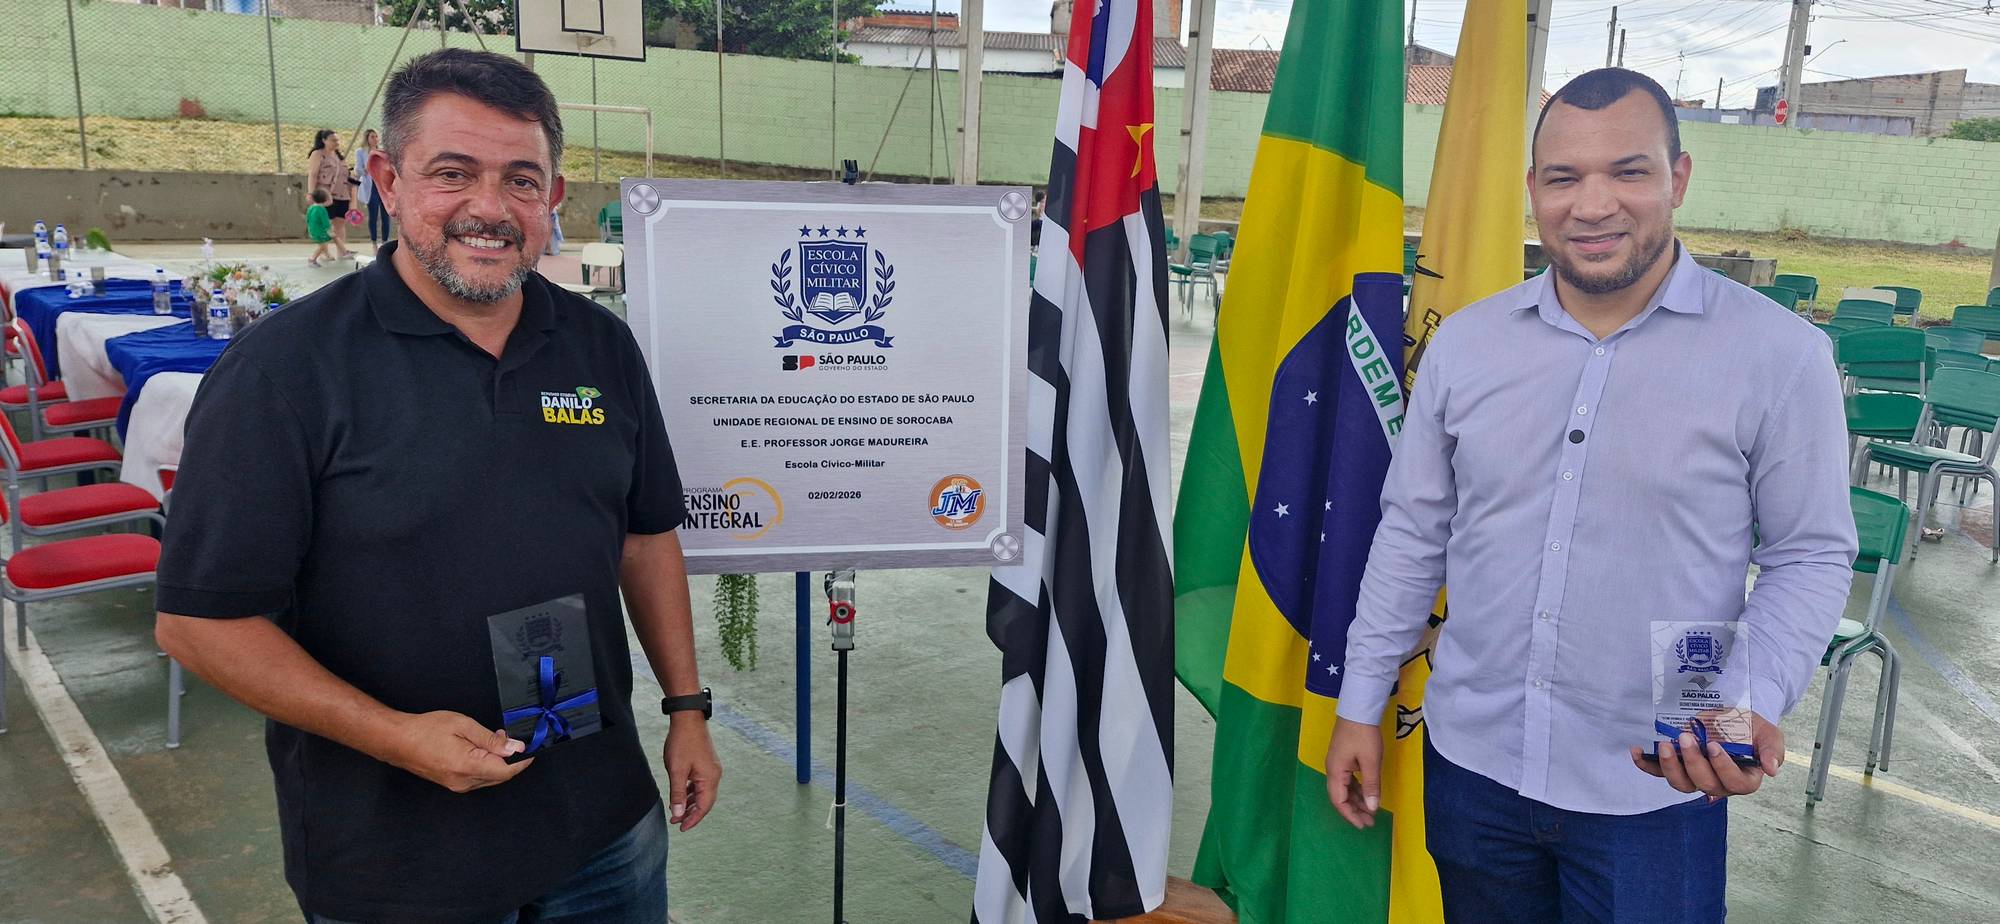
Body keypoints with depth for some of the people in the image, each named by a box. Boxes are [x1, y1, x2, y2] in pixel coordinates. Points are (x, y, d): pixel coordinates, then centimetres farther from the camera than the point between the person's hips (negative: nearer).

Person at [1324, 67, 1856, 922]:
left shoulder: (1779, 355, -8)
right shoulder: (1466, 341, 0)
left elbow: (1810, 555, -3)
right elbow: (1413, 532, 5)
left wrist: (1755, 704, -20)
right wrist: (1361, 706, 6)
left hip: (1654, 792, -2)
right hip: (1471, 761, 3)